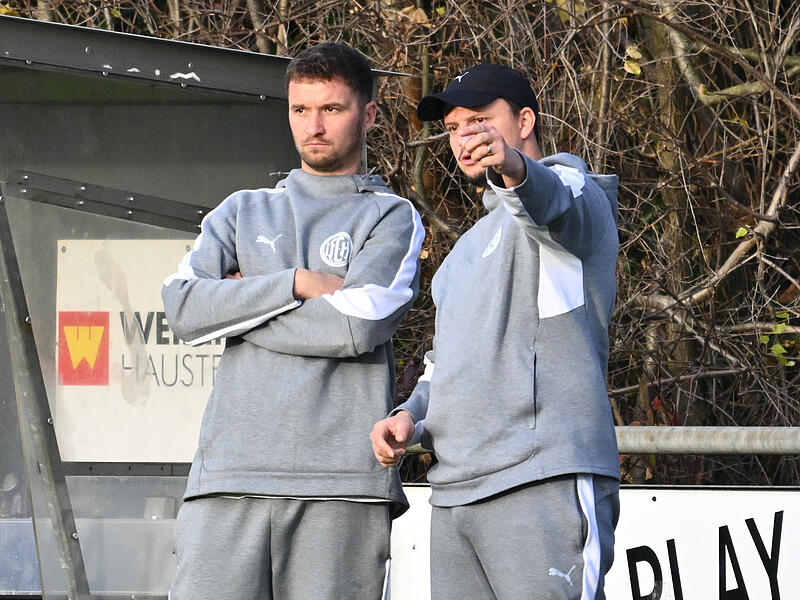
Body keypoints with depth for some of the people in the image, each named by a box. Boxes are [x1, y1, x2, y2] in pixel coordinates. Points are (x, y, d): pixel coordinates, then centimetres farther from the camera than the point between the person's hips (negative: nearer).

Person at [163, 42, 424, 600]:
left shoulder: (393, 217, 12)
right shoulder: (243, 211, 23)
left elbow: (359, 324, -6)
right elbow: (182, 305, 6)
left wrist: (239, 307, 2)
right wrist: (297, 283, -3)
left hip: (341, 484, -2)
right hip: (230, 474, 2)